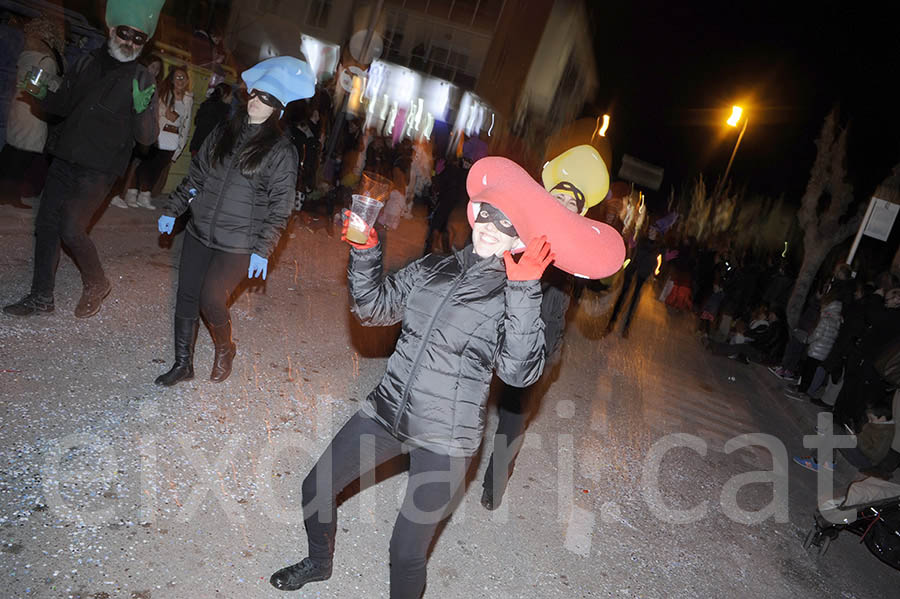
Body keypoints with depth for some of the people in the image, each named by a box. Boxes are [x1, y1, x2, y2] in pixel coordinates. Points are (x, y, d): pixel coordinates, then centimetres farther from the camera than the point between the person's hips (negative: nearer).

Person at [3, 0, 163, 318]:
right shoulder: (87, 63, 8)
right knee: (46, 225, 7)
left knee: (71, 230, -12)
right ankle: (41, 296, 20)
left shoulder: (141, 80, -6)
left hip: (98, 170, -6)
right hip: (65, 160, 6)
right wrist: (45, 94, -3)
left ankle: (97, 285, 13)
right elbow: (63, 105, 18)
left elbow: (147, 136, -11)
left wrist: (142, 110, -30)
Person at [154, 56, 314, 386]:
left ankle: (225, 349, 20)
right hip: (199, 233, 5)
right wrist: (172, 209, 13)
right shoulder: (224, 133, 9)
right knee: (186, 297, 8)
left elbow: (279, 207, -8)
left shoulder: (282, 151, -7)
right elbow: (195, 175, 17)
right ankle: (182, 364, 25)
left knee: (211, 299, -11)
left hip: (237, 245, -5)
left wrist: (263, 250, -13)